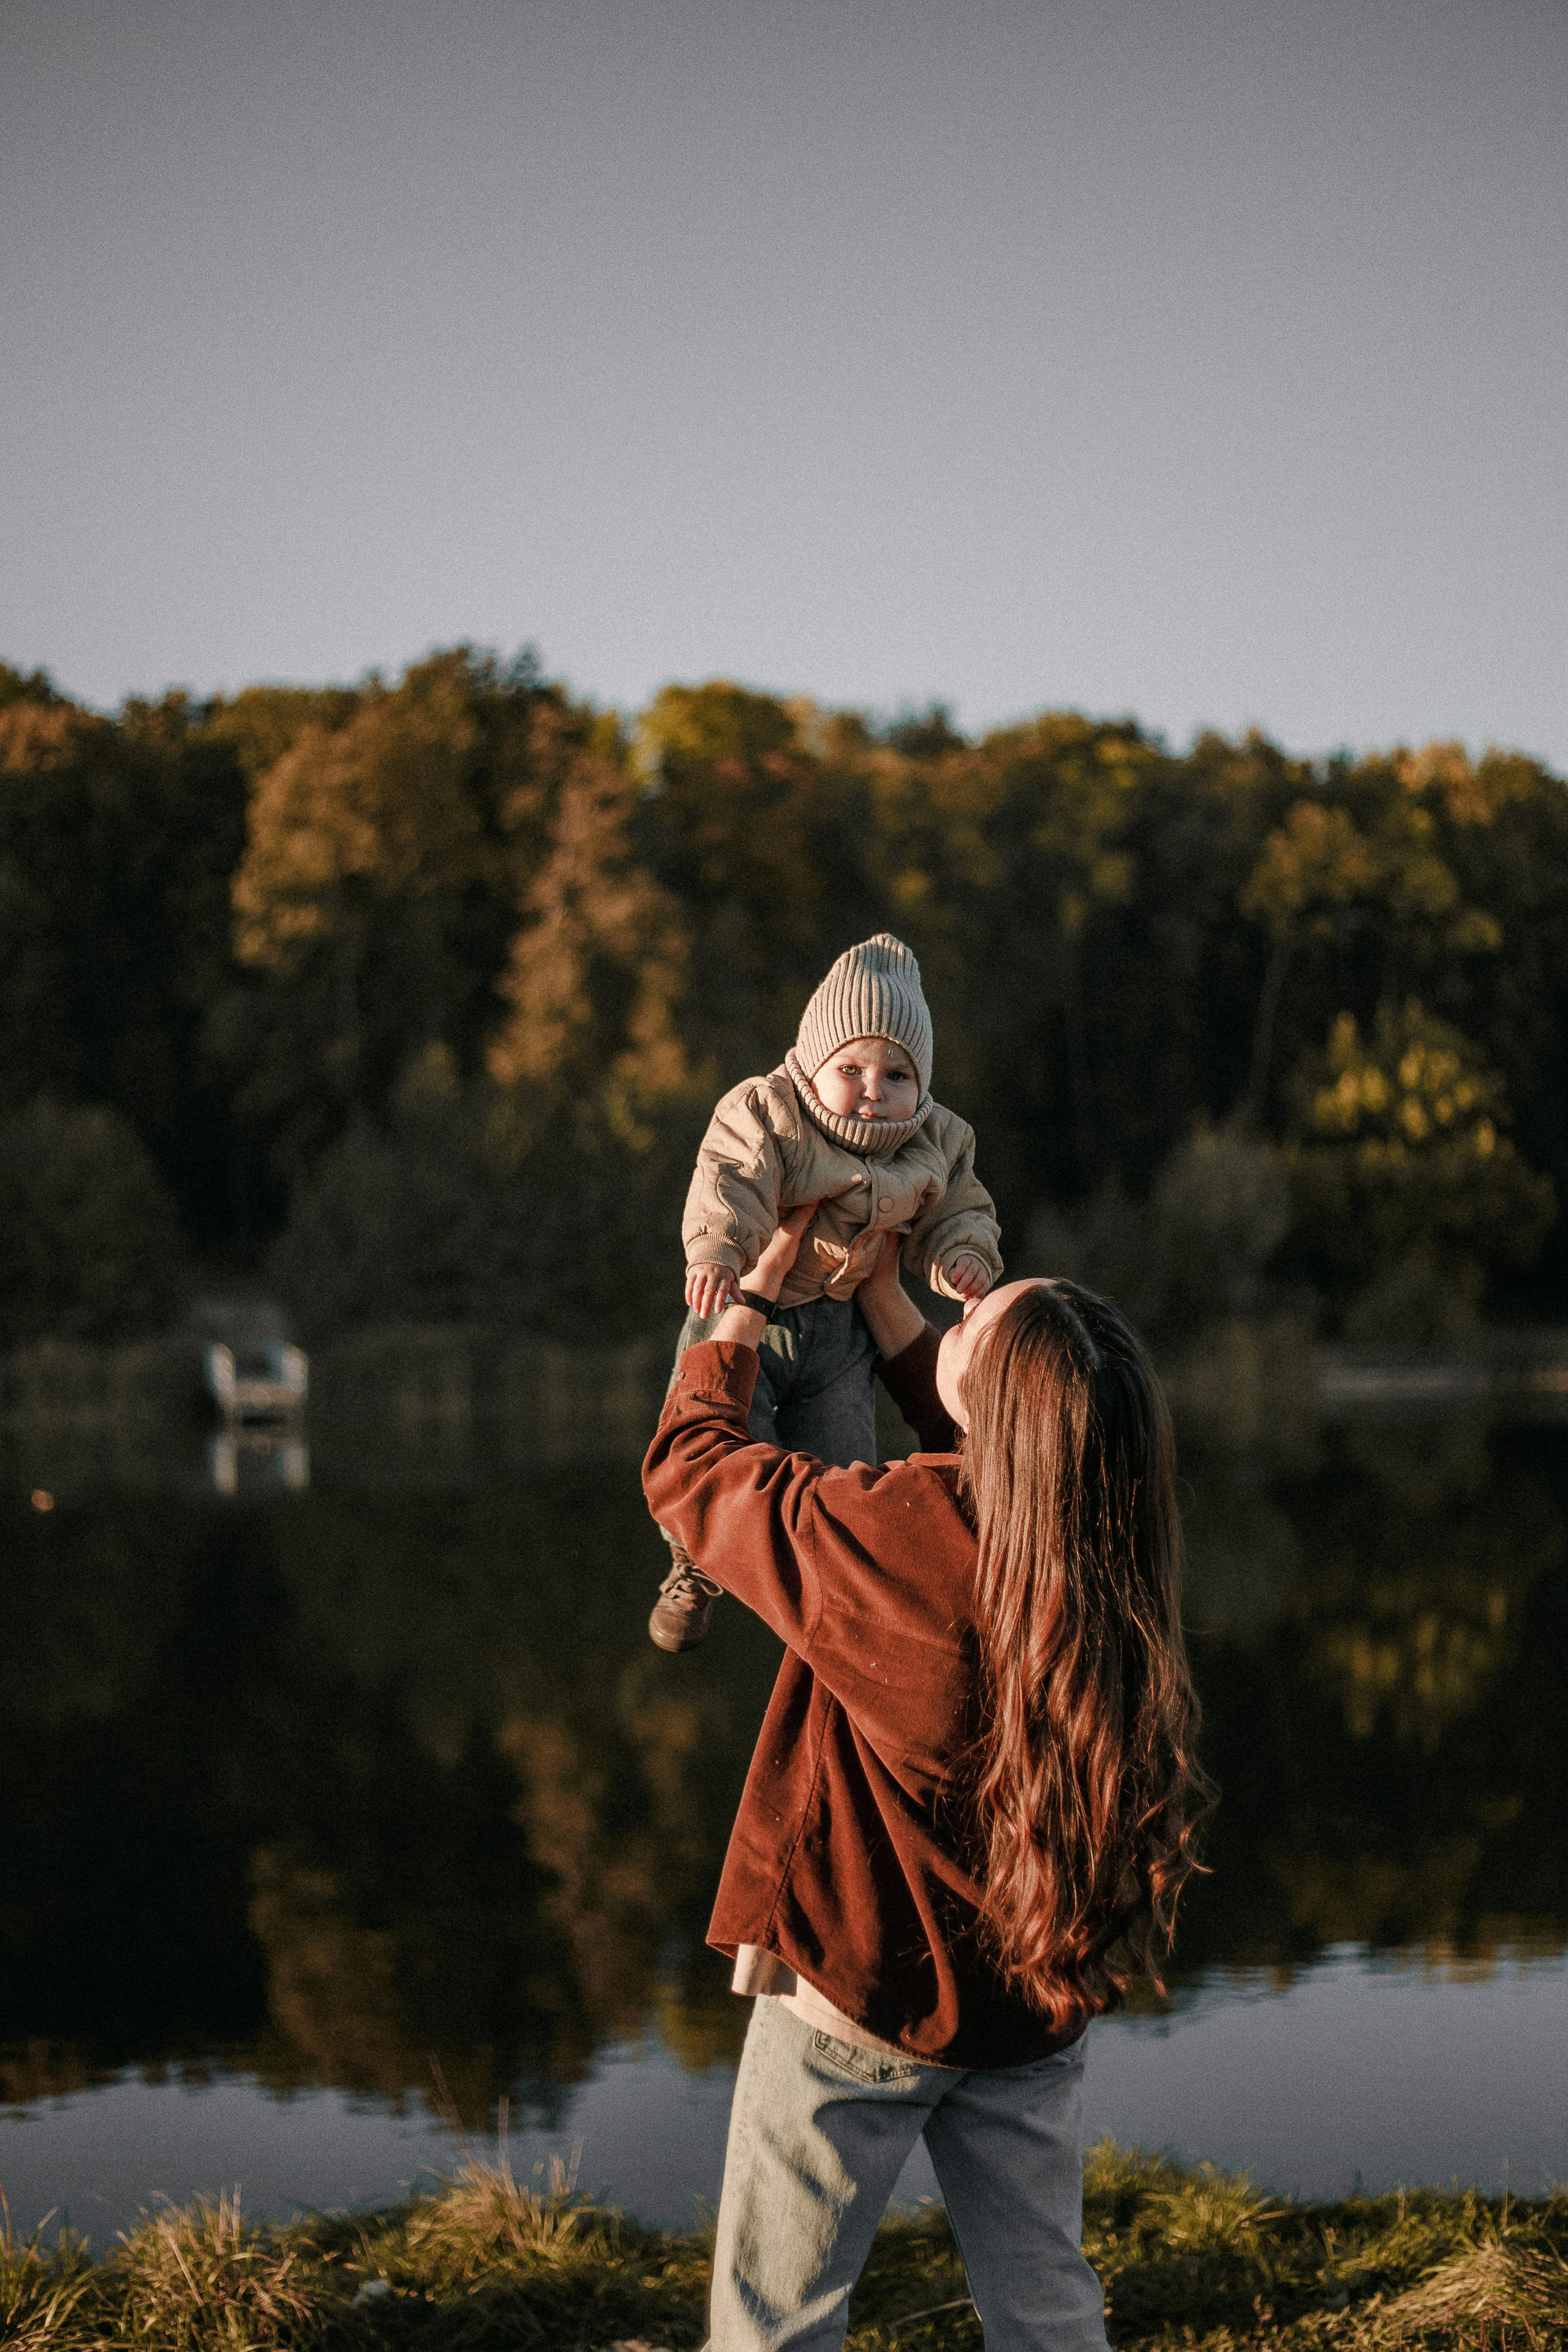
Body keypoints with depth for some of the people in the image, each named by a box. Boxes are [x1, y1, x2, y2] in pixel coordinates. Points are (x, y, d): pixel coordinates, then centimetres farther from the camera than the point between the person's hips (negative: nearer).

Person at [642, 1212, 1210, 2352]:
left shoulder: (885, 1532, -27)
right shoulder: (1104, 1535, -11)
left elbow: (688, 1467, -9)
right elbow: (976, 1453, 12)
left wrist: (753, 1294, 4)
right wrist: (881, 1292, 19)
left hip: (864, 1991, -5)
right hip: (1037, 2001, 5)